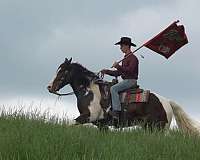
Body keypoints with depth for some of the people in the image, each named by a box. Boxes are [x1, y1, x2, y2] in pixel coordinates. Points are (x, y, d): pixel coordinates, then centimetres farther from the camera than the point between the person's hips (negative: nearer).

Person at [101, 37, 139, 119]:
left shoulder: (133, 58, -12)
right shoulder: (125, 58, 19)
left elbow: (129, 70, -25)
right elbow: (118, 72, 21)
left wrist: (118, 66, -22)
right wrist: (106, 71, 13)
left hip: (131, 81, -11)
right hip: (125, 81, 11)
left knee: (113, 88, -25)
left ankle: (116, 111, -31)